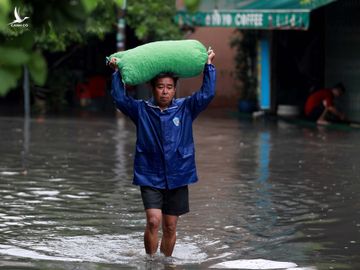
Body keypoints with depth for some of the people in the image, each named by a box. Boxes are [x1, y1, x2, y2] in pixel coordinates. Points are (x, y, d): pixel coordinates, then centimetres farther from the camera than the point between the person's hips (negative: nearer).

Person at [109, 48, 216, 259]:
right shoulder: (141, 110, 2)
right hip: (150, 177, -1)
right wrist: (118, 72, -12)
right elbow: (120, 98, -7)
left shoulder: (186, 108, 4)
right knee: (154, 221, -16)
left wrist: (209, 66, -6)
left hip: (178, 177, 1)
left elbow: (207, 94, -4)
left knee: (170, 227, 8)